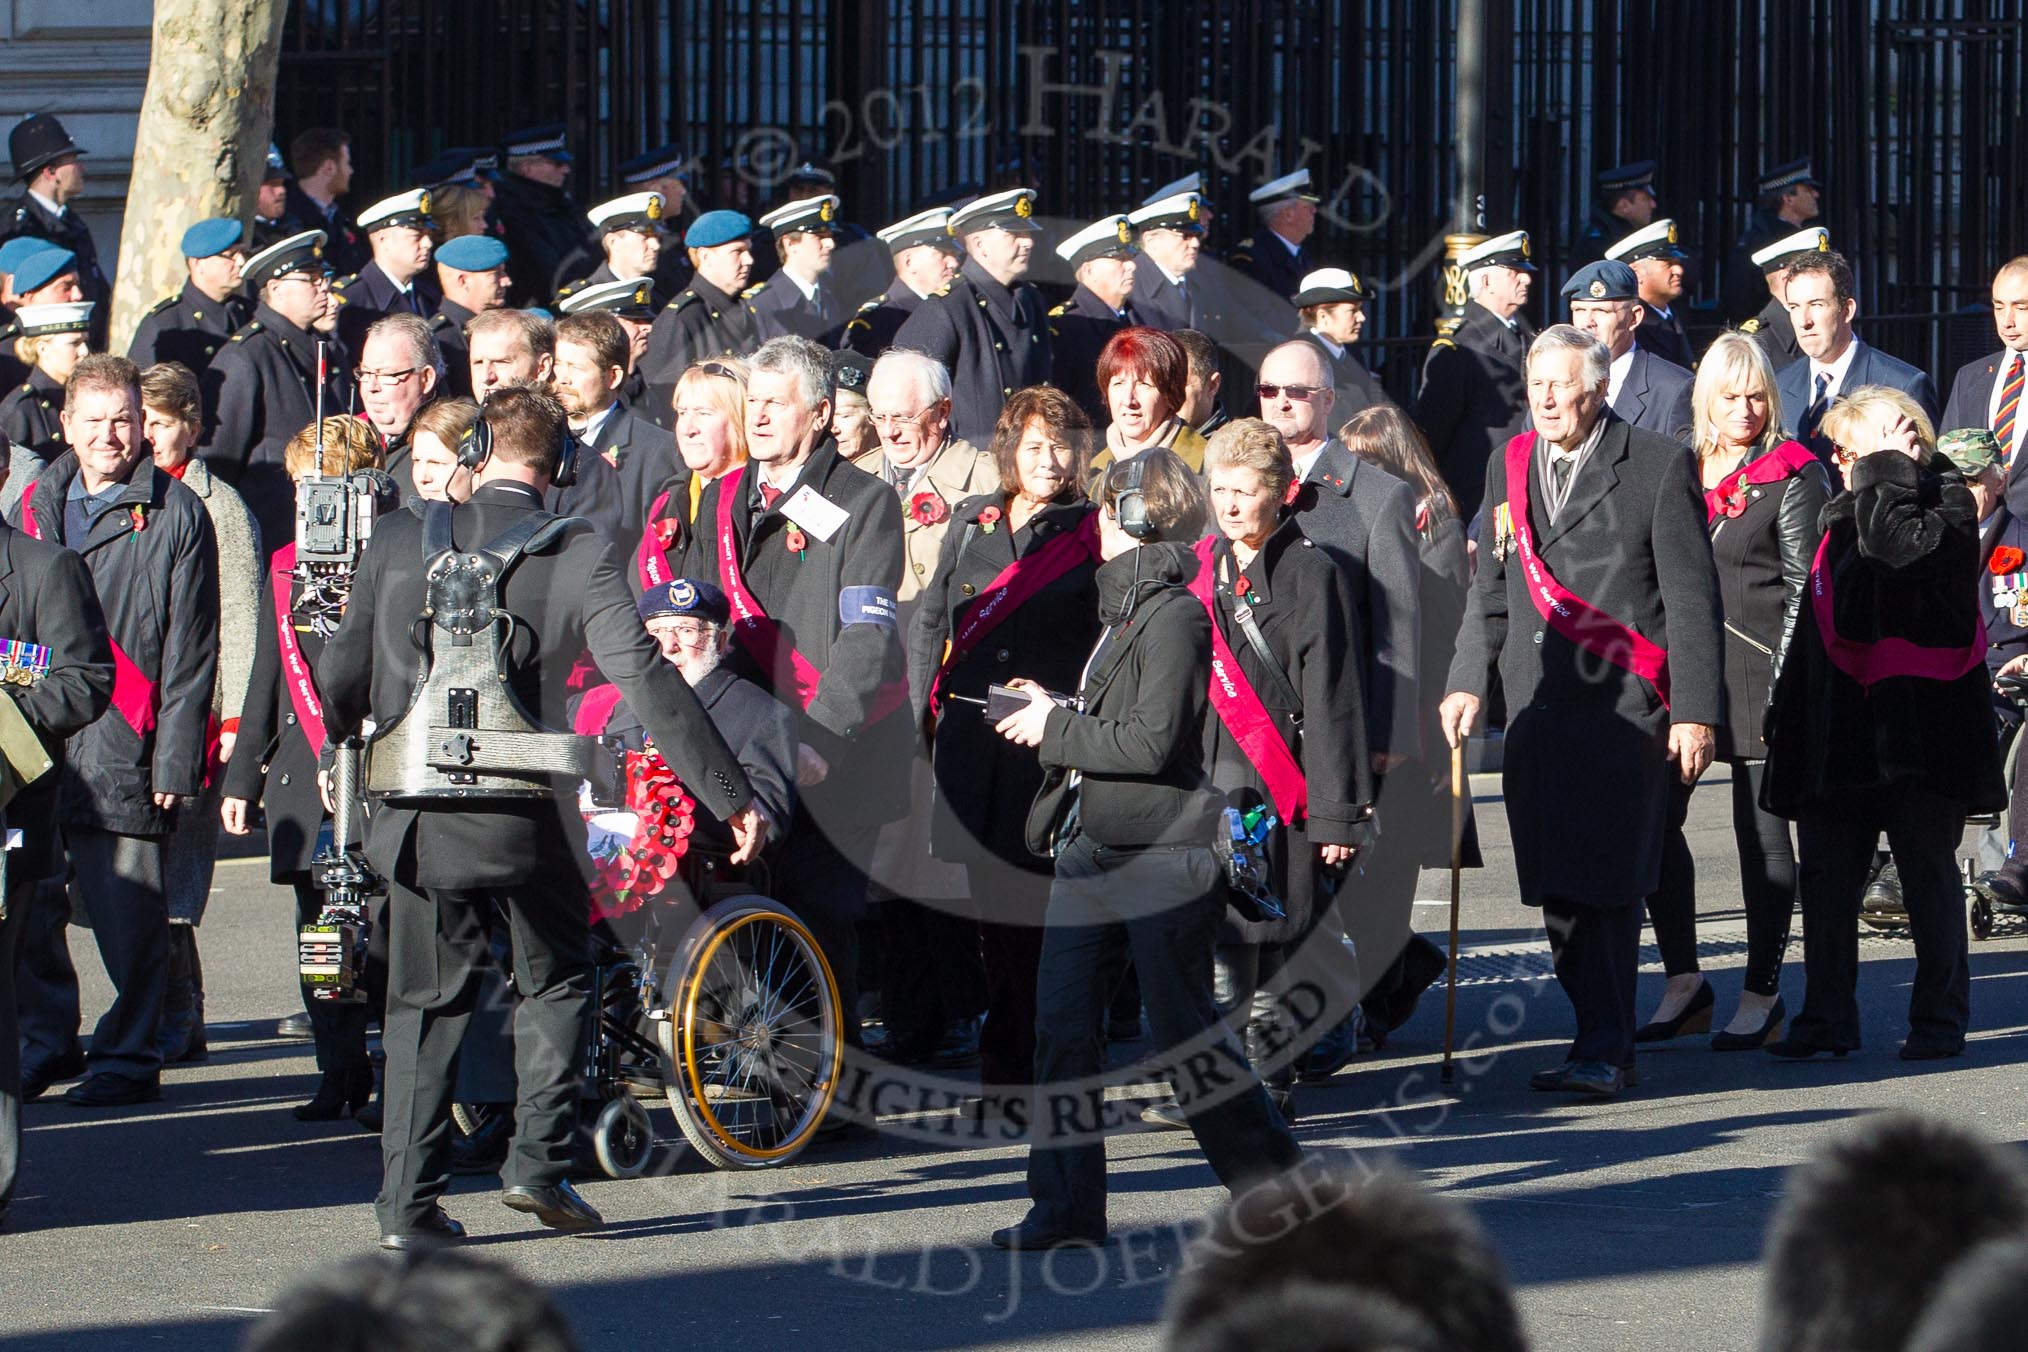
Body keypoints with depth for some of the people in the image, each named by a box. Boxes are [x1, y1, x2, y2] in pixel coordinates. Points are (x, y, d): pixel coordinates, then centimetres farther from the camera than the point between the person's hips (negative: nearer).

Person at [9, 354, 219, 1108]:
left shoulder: (174, 515, 1)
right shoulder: (35, 507, 15)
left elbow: (190, 651, -3)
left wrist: (174, 760, -8)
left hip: (123, 754, -5)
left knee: (128, 916, -3)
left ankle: (128, 1056, 5)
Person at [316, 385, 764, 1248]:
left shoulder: (397, 542, -1)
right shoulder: (581, 558, -7)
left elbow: (343, 675, 4)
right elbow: (646, 683, -12)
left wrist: (340, 740, 27)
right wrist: (729, 795, -8)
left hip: (421, 815, 2)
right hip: (531, 817, -2)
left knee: (425, 1001, 13)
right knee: (556, 981, 20)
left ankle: (408, 1201, 7)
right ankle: (539, 1162, 10)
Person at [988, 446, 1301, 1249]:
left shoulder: (1175, 616, -14)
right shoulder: (1122, 610, 16)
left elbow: (1152, 742, -21)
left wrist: (1057, 731, -13)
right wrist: (1053, 710, 7)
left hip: (1160, 854, -9)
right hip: (1089, 850, 9)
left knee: (1182, 1030, 0)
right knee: (1061, 1023, 2)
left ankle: (1274, 1179, 16)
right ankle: (1067, 1206, 5)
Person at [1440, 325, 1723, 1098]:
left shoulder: (1657, 468, -1)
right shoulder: (1509, 467, 15)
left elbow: (1692, 599, -3)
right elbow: (1491, 590, 22)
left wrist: (1695, 711, -8)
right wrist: (1468, 681, 11)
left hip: (1623, 706, -5)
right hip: (1536, 706, 5)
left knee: (1605, 881, -10)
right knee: (1556, 887, 3)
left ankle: (1602, 1051, -7)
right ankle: (1605, 1040, 11)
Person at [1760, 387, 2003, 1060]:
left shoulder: (1947, 501, -5)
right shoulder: (1842, 513, 16)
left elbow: (1900, 546, -29)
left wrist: (1885, 471, -16)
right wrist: (1787, 713, 18)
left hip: (1914, 720, -7)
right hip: (1838, 723, 7)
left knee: (1928, 873, 2)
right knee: (1826, 876, 6)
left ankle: (1940, 1017, 9)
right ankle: (1826, 1017, 12)